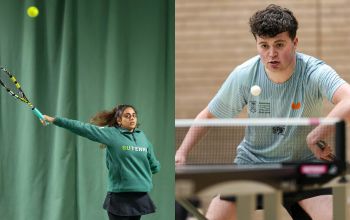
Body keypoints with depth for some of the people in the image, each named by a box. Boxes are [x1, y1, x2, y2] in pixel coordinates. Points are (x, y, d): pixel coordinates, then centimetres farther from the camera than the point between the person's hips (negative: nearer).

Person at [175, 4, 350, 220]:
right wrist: (182, 152, -10)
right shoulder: (244, 75, -16)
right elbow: (208, 115, 0)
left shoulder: (315, 72, -25)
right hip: (252, 161, 2)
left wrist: (316, 135, -52)